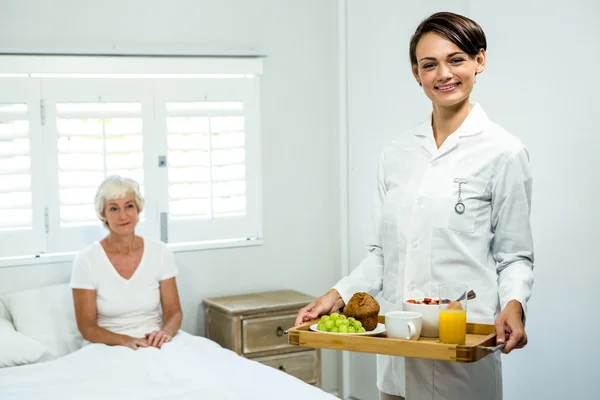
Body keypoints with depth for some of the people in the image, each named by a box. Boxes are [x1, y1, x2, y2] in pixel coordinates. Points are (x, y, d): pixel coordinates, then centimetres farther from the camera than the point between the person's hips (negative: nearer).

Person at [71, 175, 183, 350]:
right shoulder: (86, 261, -7)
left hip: (154, 346, 2)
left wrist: (165, 332, -19)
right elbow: (87, 327, -6)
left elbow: (173, 311, 3)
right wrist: (126, 341, -22)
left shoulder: (161, 253, 0)